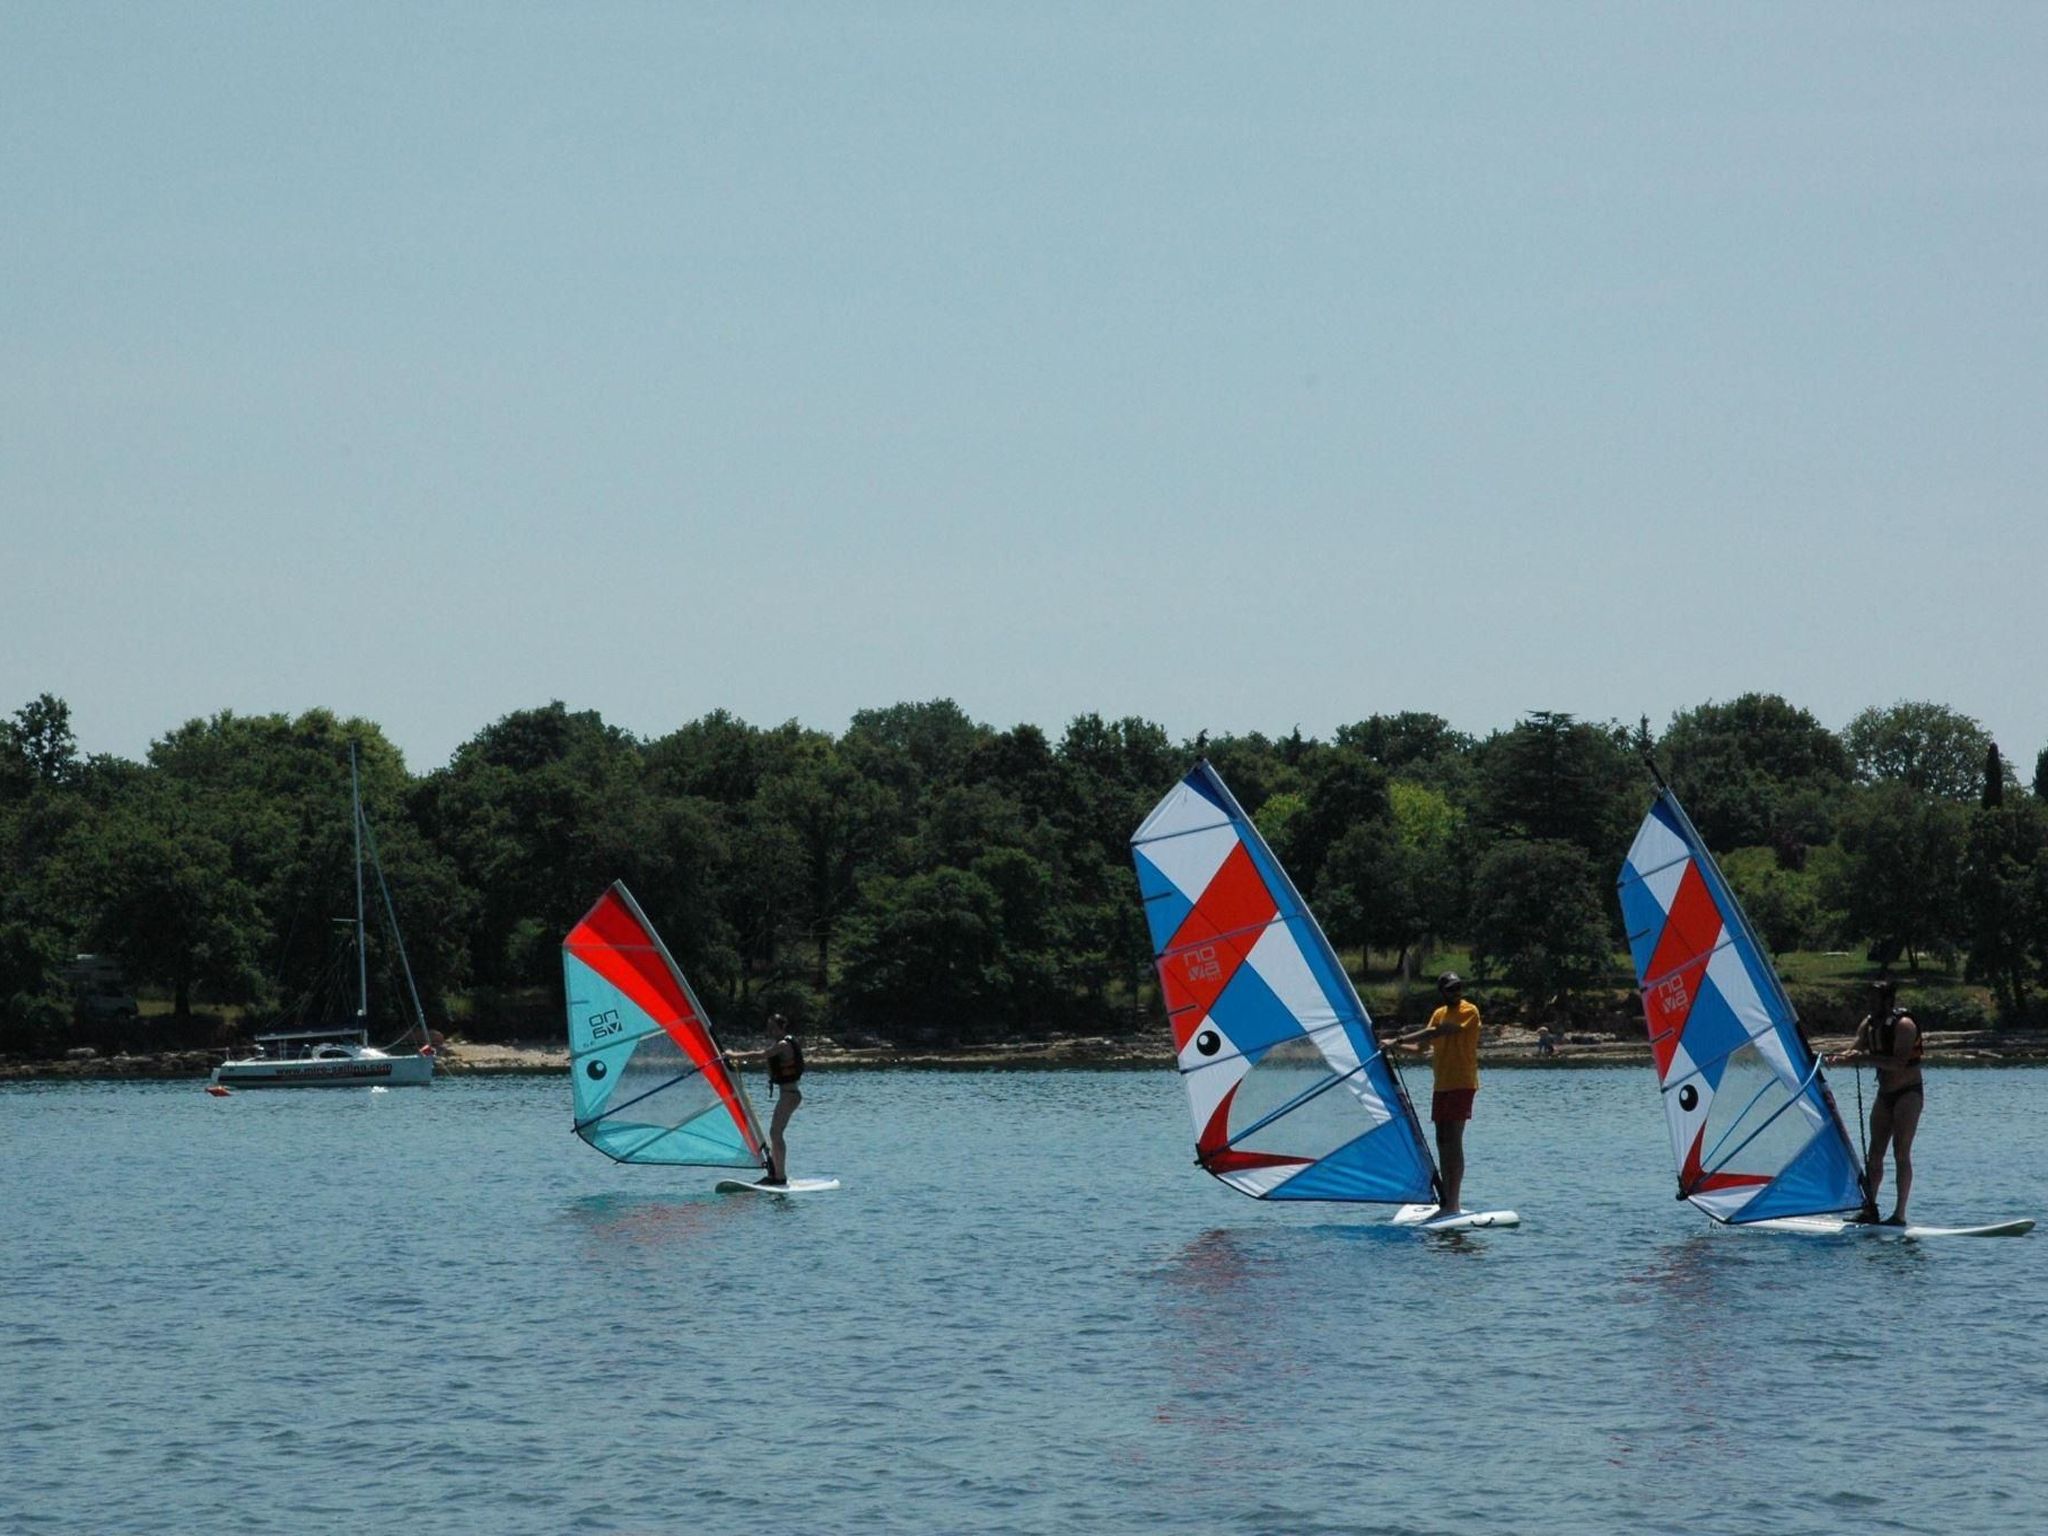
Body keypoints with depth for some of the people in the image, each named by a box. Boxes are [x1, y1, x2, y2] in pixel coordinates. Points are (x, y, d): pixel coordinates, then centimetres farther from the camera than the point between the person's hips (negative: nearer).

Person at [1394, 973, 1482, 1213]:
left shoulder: (1468, 1012, -8)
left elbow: (1438, 1032, -19)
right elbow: (1421, 1047, 13)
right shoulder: (1439, 1014, 16)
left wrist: (1401, 1039, -19)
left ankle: (1452, 1203, -16)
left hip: (1461, 1084, -8)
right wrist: (1398, 1045, -4)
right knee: (1442, 1141, 8)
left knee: (1454, 1141, -13)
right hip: (1441, 1085, 8)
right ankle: (1447, 1201, 12)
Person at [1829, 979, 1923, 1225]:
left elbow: (1899, 1062, -28)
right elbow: (1854, 1051, 4)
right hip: (1884, 1094, 8)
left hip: (1908, 1093, -8)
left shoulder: (1904, 1025, -19)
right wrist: (1838, 1059, -18)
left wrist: (1864, 1057, -32)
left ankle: (1900, 1213, -11)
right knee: (1875, 1153, 5)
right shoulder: (1869, 1024, 5)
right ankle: (1869, 1207, 9)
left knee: (1901, 1153, -11)